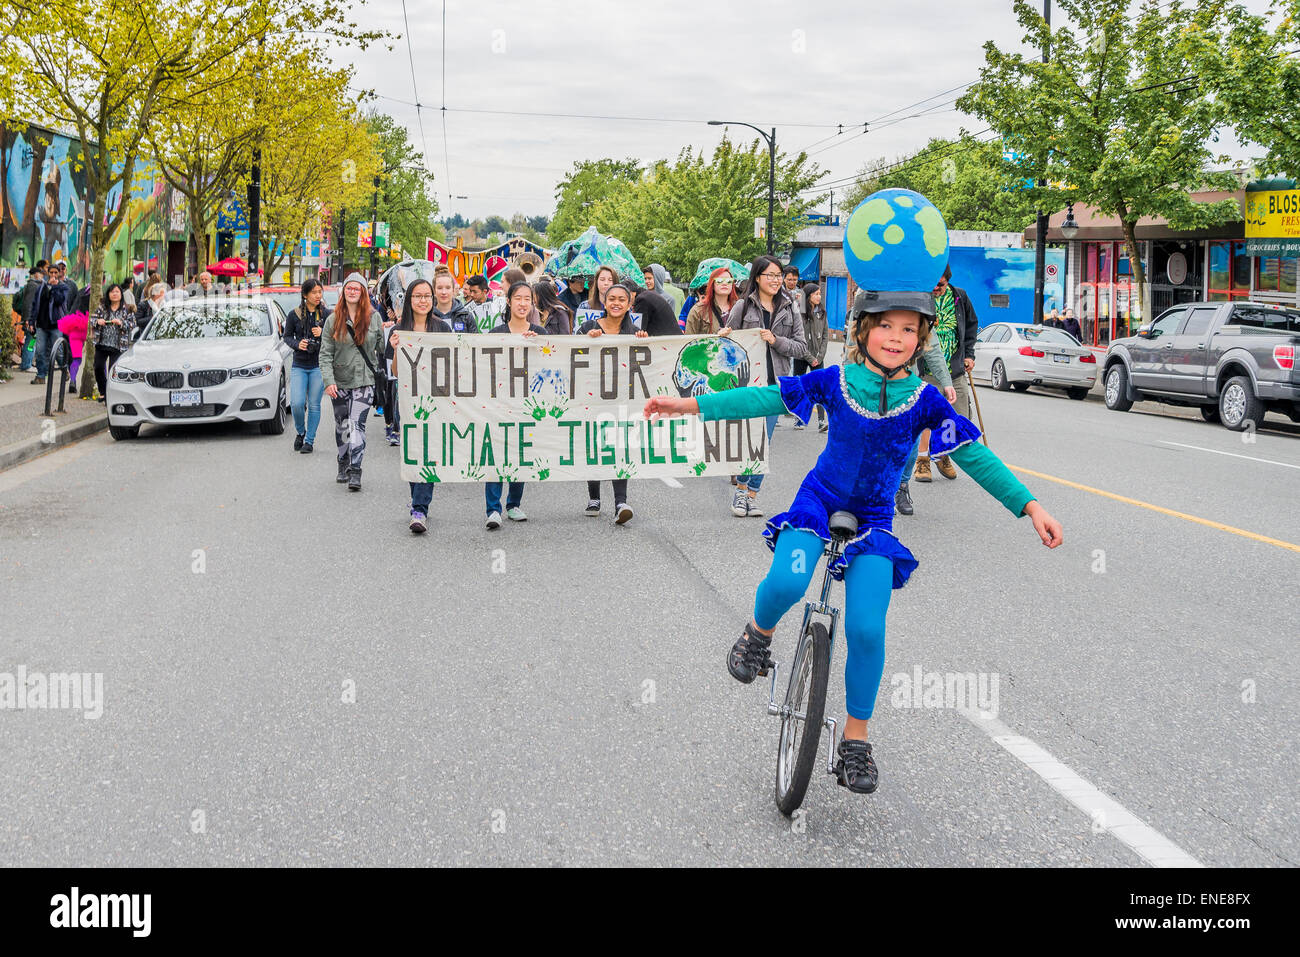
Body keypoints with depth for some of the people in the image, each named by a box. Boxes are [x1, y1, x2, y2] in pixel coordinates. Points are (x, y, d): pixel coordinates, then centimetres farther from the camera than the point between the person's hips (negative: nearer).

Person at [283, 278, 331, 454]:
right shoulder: (294, 314, 1)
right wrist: (297, 344, -10)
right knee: (297, 403, -9)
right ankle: (300, 432, 18)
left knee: (314, 405, 1)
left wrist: (323, 333, -14)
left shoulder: (327, 314, 0)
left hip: (319, 366, 0)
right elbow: (287, 336, 10)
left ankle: (309, 441, 13)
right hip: (299, 366, 0)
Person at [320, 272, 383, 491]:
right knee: (342, 426, 13)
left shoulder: (373, 317, 3)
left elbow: (382, 347, 9)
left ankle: (355, 473, -16)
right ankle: (343, 466, 29)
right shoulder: (333, 320, 3)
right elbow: (325, 353, -1)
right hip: (340, 381, 2)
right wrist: (328, 381, -12)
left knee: (357, 424, -13)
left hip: (364, 380, -2)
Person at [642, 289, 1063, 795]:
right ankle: (758, 633, 7)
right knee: (787, 583, -30)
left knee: (867, 631, -13)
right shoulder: (835, 380, -6)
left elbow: (974, 455, -5)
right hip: (817, 504, 0)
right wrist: (691, 404, -8)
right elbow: (766, 398, -3)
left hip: (873, 522, 1)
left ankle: (856, 741, 6)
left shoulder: (924, 400, -6)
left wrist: (1031, 507, -12)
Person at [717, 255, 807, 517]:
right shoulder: (743, 307, 3)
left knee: (764, 443, 4)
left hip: (775, 384, 3)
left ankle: (752, 494, 15)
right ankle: (741, 489, 11)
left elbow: (802, 348, 6)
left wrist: (776, 340, -9)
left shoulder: (789, 309, 9)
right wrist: (724, 336, -14)